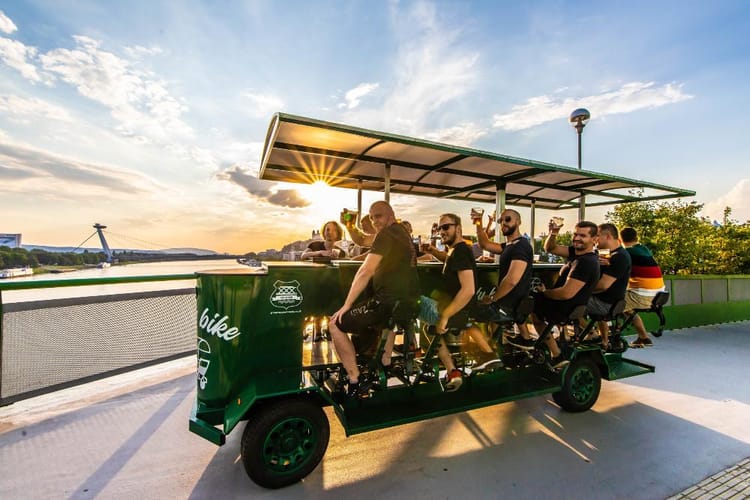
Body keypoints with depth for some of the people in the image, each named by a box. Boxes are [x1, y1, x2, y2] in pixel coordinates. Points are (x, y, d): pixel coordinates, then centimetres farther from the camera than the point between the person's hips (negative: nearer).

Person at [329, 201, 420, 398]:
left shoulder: (386, 234, -12)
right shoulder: (401, 232, 17)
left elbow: (366, 272, -19)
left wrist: (346, 305, -13)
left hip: (391, 302, -10)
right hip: (408, 300, 10)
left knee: (335, 324, 0)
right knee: (385, 316, 43)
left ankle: (355, 383, 2)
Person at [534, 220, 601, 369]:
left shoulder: (587, 262, -27)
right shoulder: (577, 251, 1)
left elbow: (567, 293, -32)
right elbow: (550, 248, 7)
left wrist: (544, 292, -15)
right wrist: (553, 233, -12)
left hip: (563, 310, -9)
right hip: (565, 306, 9)